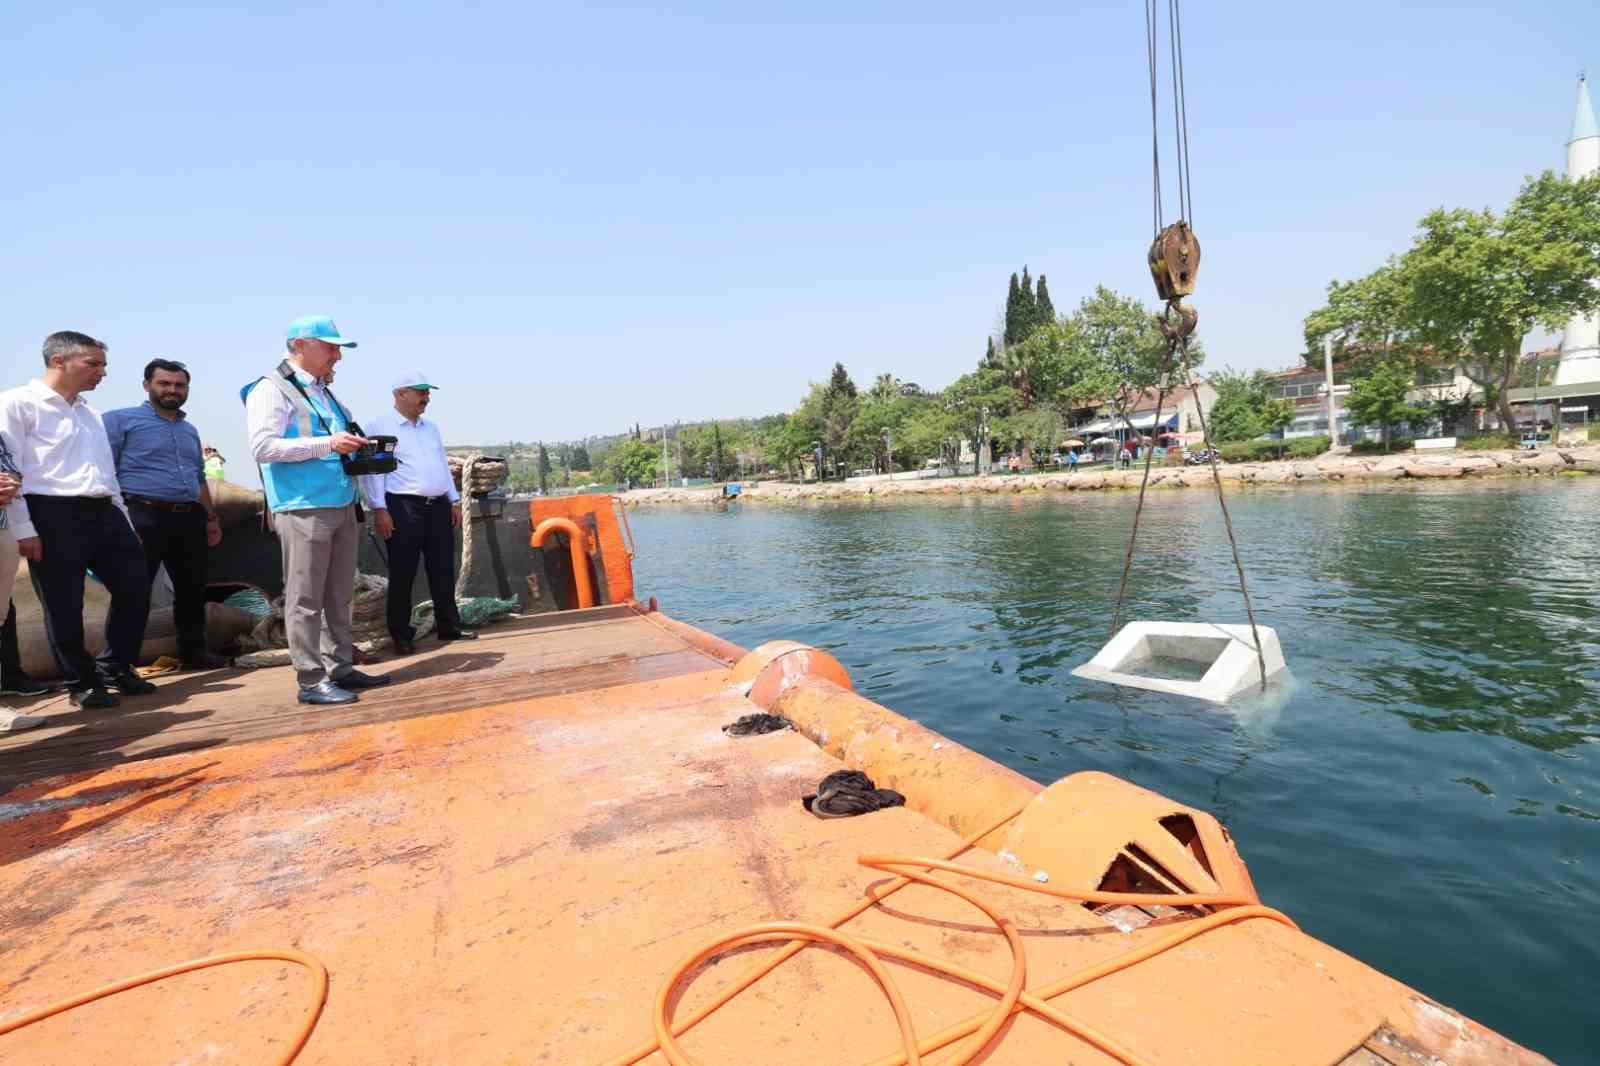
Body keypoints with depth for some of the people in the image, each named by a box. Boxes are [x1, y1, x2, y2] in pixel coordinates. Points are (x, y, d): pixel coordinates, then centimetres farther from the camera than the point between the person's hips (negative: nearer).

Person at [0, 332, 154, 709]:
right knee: (64, 606, 2)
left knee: (135, 590, 6)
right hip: (53, 515, -6)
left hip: (103, 513, 7)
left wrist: (123, 518, 17)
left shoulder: (90, 413, 19)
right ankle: (82, 683, 15)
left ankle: (116, 668, 23)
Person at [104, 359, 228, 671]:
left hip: (189, 519, 6)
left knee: (192, 590, 11)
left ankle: (194, 651, 22)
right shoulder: (121, 420, 0)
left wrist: (211, 518, 22)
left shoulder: (190, 430, 21)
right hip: (144, 517, -6)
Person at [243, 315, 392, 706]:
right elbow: (262, 447, -16)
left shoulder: (326, 393, 19)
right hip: (303, 509, -8)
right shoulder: (271, 390, -5)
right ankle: (311, 680, 3)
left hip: (342, 506, 8)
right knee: (305, 600, -3)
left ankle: (341, 668, 20)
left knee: (339, 597, 12)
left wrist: (355, 448, 8)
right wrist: (327, 444, -21)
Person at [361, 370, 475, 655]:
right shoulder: (379, 427, -2)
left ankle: (449, 627, 17)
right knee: (402, 574, 0)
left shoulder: (431, 428, 19)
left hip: (438, 507, 6)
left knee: (443, 571, 9)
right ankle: (402, 634, 9)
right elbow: (373, 470, -8)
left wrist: (455, 500, 16)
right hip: (403, 507, -6)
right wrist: (379, 509, -15)